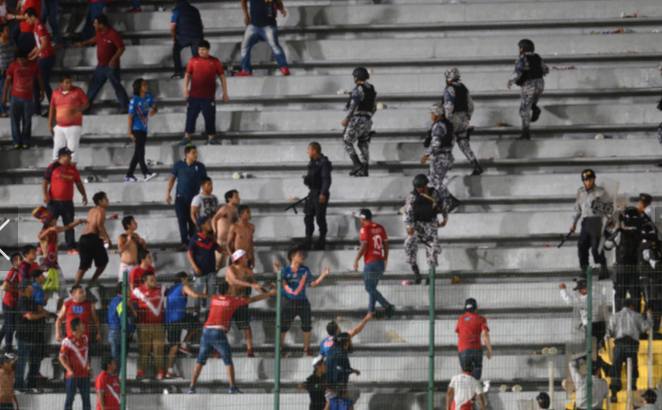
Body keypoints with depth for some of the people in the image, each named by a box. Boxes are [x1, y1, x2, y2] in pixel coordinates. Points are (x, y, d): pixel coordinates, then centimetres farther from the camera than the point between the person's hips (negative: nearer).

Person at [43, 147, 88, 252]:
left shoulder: (73, 168, 11)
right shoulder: (53, 167, -1)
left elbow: (78, 183, 19)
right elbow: (45, 181, -2)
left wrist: (84, 195, 10)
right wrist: (45, 195, -12)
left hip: (68, 202, 4)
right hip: (54, 202, -4)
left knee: (69, 226, 2)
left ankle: (72, 248, 3)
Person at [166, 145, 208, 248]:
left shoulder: (200, 167, 2)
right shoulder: (179, 165, 2)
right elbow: (172, 178, 10)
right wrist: (168, 193, 5)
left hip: (194, 197, 0)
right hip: (181, 197, 0)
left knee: (192, 221, 1)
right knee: (182, 220, -5)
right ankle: (185, 242, -3)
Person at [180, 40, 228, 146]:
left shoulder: (215, 62, 2)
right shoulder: (193, 60, 5)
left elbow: (222, 76, 7)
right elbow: (187, 75, 11)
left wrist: (225, 93, 4)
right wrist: (185, 89, 1)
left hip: (209, 96, -1)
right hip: (194, 95, 1)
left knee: (210, 117, 0)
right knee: (191, 116, 2)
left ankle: (211, 138, 10)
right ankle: (187, 137, 9)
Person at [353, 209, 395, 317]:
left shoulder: (365, 229, -9)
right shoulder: (380, 228, 11)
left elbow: (363, 246, -14)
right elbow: (386, 244, 14)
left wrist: (356, 260, -7)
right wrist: (385, 259, 24)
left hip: (370, 263, -8)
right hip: (381, 261, 8)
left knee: (370, 289, -6)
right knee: (372, 289, 14)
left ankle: (387, 306, -18)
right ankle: (371, 313, 15)